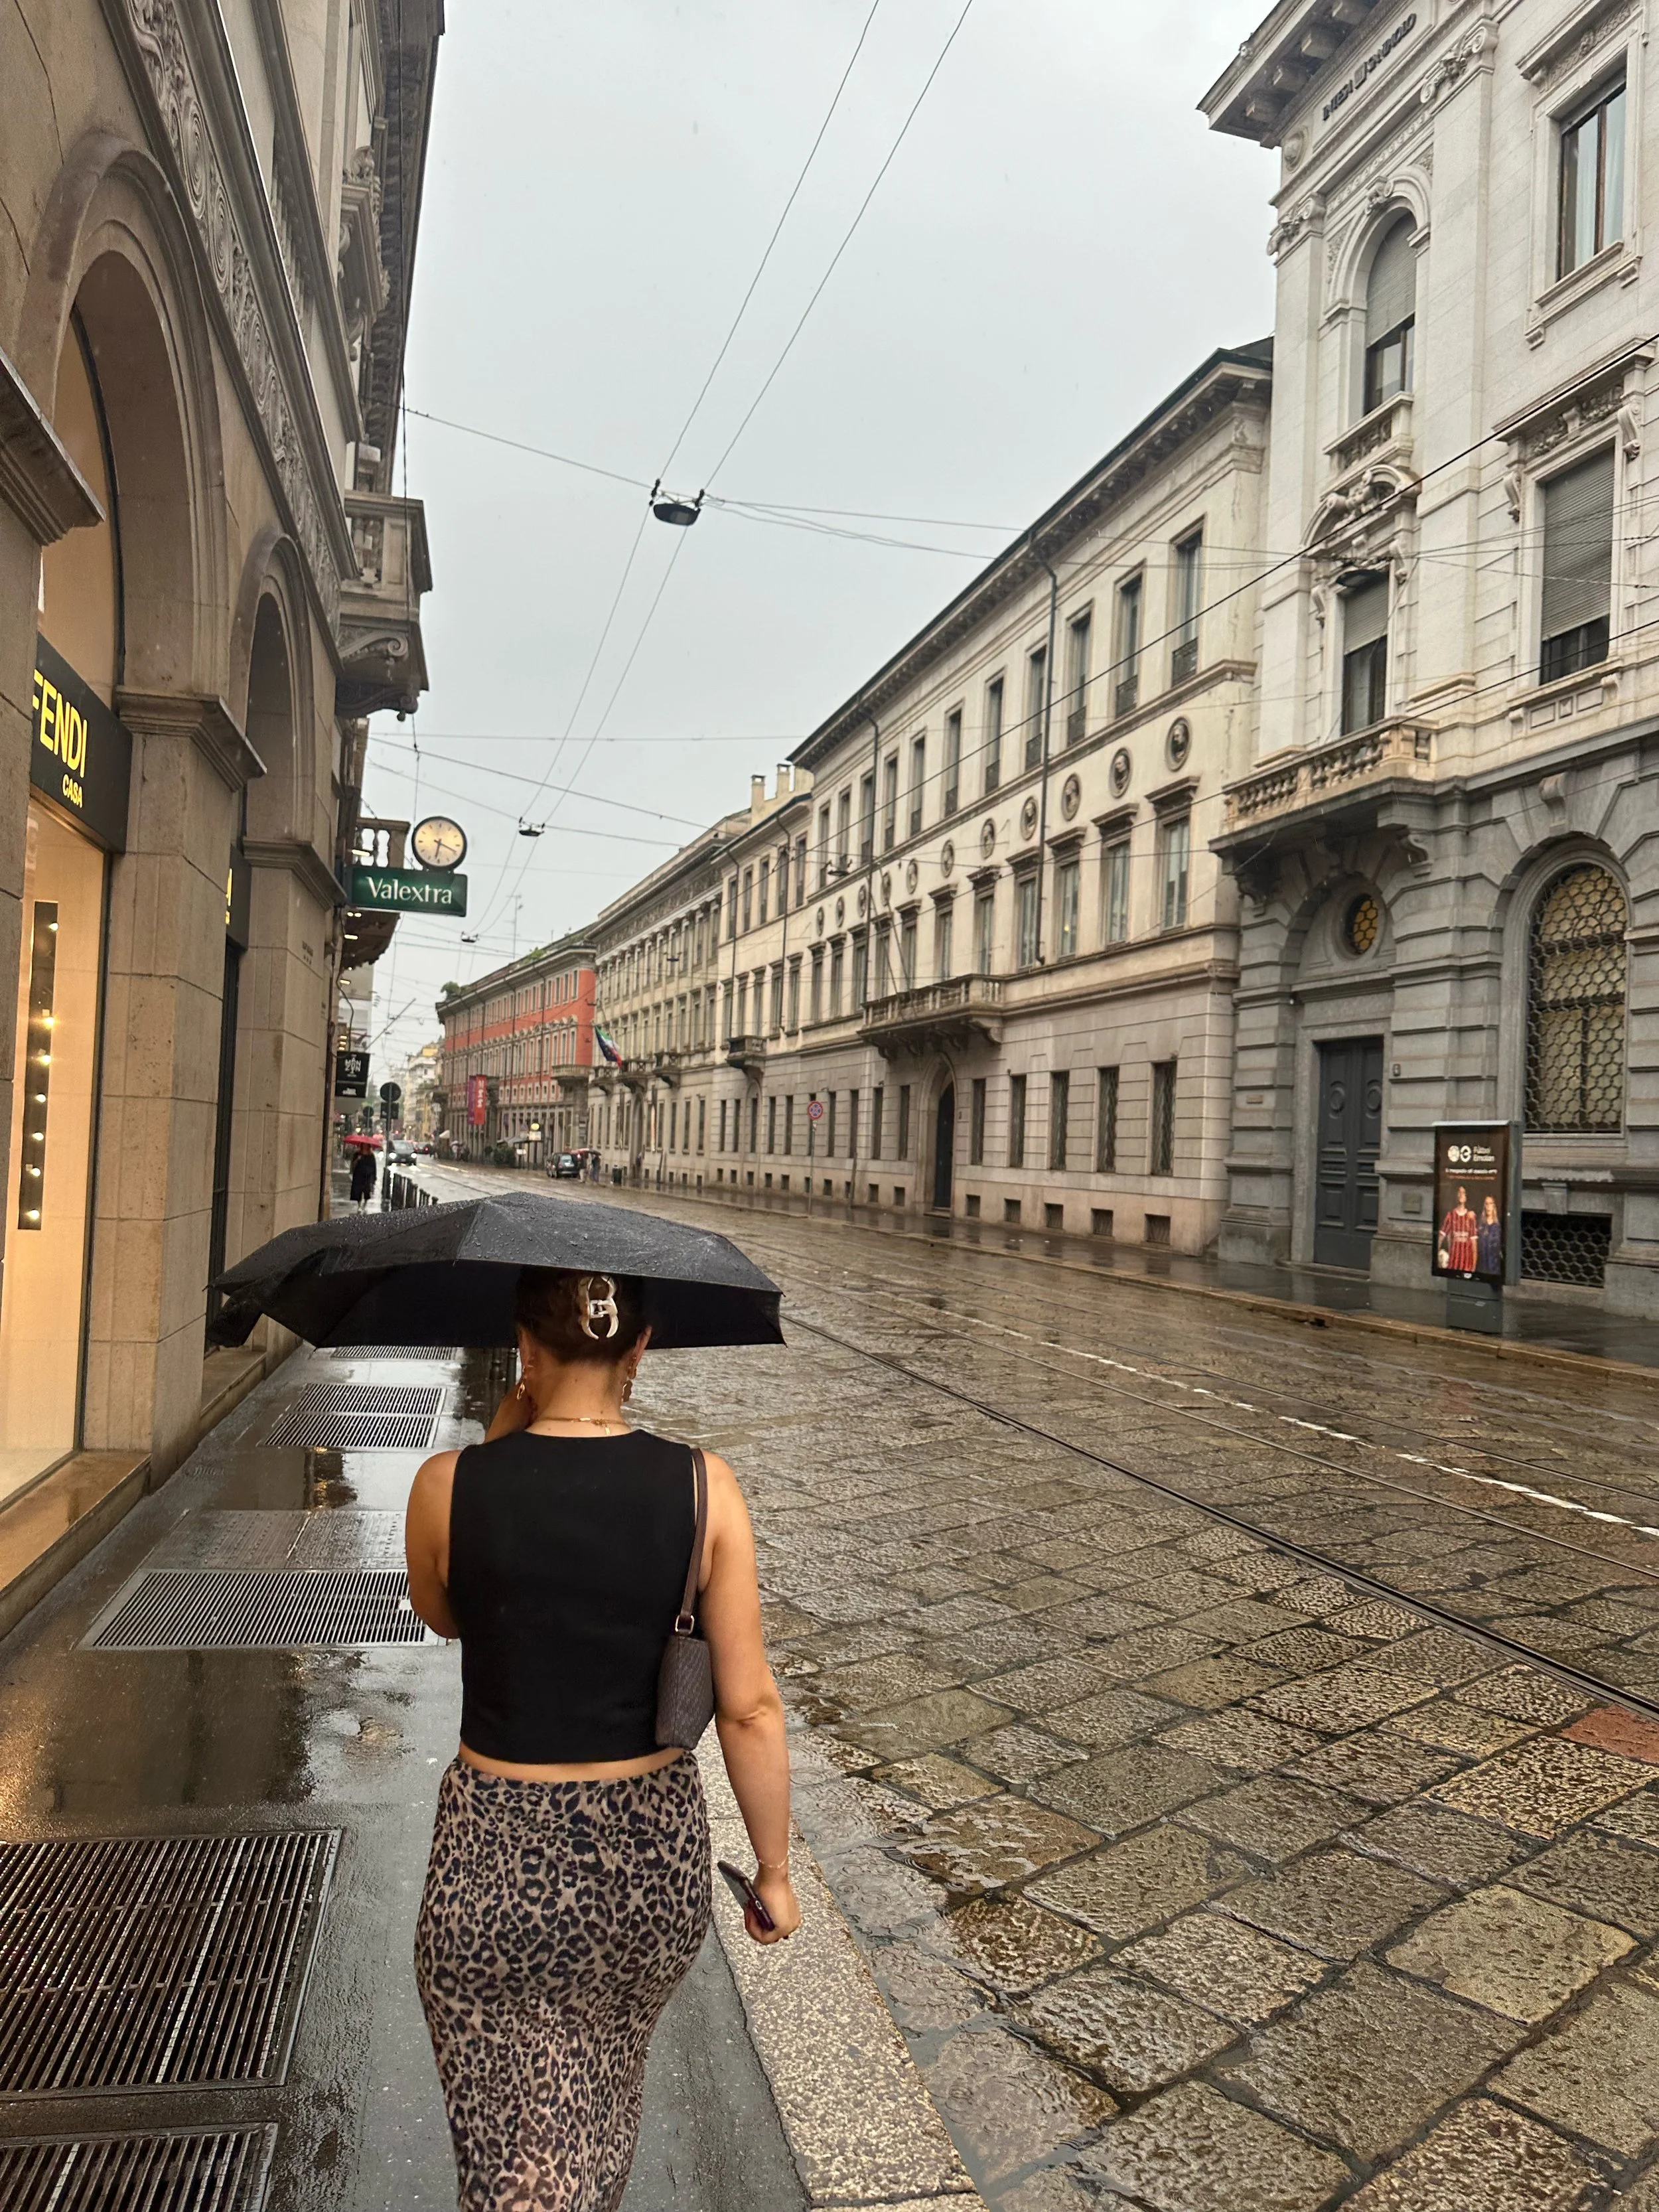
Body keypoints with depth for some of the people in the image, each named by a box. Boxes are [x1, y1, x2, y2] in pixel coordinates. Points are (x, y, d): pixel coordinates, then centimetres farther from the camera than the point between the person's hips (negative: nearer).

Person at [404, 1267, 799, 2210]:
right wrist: (775, 1869, 3)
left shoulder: (450, 1485, -17)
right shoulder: (704, 1488, -16)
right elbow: (749, 1707, -11)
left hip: (498, 1859, -2)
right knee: (608, 2077, 32)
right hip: (656, 1856, 2)